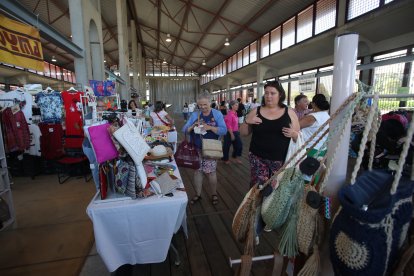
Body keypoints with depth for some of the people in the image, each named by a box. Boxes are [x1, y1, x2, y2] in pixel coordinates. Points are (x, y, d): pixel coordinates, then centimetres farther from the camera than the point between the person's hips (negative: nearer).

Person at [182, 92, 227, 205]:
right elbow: (184, 129, 3)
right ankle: (198, 194, 30)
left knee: (210, 172, 6)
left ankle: (214, 194, 29)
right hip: (196, 149, 3)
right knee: (197, 171, 11)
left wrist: (210, 127, -26)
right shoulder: (194, 115, 5)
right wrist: (193, 126, -17)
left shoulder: (217, 114, -3)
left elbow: (224, 130, -12)